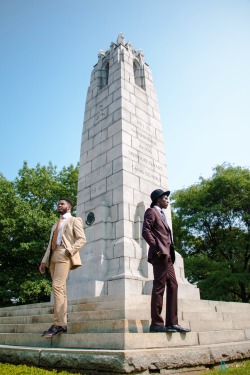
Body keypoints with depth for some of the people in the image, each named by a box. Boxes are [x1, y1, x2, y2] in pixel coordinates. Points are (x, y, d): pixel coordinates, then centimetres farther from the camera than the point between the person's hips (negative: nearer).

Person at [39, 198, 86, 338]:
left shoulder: (74, 220, 8)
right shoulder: (55, 225, 30)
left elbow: (82, 239, -4)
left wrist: (69, 250, -18)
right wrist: (44, 261, 14)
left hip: (64, 255, -7)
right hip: (53, 256, 7)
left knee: (57, 286, -20)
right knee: (60, 289, 3)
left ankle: (58, 324, -19)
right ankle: (63, 323, 3)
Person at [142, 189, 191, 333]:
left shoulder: (161, 214, 27)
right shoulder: (151, 211, 0)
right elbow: (146, 231, -13)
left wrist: (171, 253, 12)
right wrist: (157, 249, -18)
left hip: (167, 256, 9)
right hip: (160, 254, -9)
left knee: (173, 286, 6)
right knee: (159, 287, -8)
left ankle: (172, 322, 10)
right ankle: (156, 323, -2)